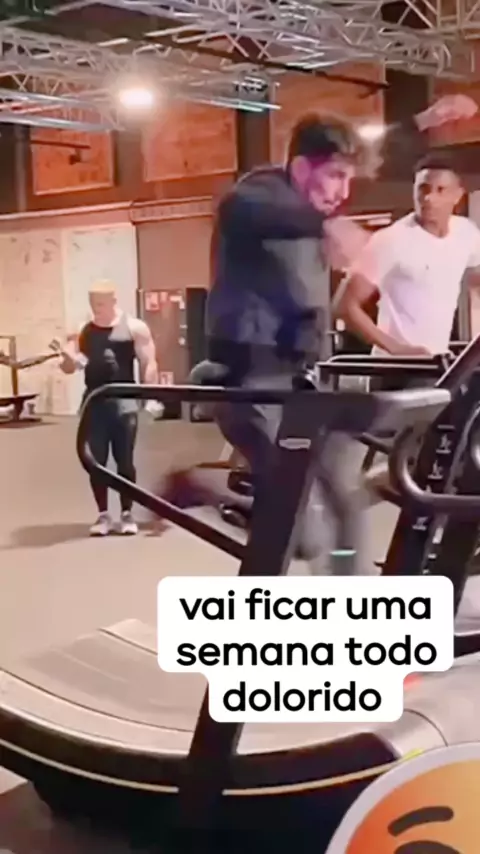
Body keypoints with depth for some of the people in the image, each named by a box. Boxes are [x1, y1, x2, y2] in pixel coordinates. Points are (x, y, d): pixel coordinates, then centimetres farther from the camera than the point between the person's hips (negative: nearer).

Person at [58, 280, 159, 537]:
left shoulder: (134, 327, 1)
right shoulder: (82, 332, 11)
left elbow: (148, 363, -1)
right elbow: (68, 368, 13)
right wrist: (69, 358, -11)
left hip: (123, 400, -3)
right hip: (93, 401, 3)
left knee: (124, 461, 1)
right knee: (96, 462, 3)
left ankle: (127, 514, 10)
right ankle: (103, 515, 12)